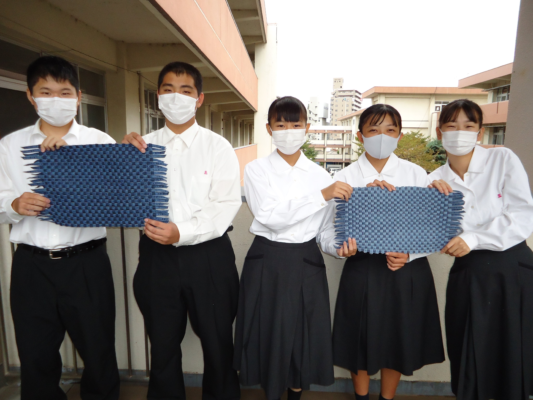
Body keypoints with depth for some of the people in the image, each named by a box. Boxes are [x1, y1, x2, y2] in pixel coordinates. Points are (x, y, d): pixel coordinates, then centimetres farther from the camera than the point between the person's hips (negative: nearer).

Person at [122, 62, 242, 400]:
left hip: (208, 254, -2)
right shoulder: (142, 145, 7)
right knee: (163, 344, 19)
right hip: (157, 254, 3)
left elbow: (227, 205, -11)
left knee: (218, 343, 13)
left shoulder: (217, 146, -3)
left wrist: (182, 233, -23)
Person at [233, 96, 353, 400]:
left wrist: (345, 243, -16)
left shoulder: (320, 174, 4)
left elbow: (327, 226, 4)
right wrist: (322, 195, -23)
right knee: (270, 336, 10)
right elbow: (270, 216, -19)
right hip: (268, 262, -1)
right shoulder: (257, 170, -3)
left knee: (304, 335, 11)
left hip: (307, 263, 2)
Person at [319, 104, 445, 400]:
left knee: (399, 340, 17)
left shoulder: (416, 174, 1)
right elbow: (326, 231, -9)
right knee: (362, 340, 13)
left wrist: (408, 254, -18)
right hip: (363, 269, -1)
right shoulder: (345, 178, -3)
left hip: (408, 271, 2)